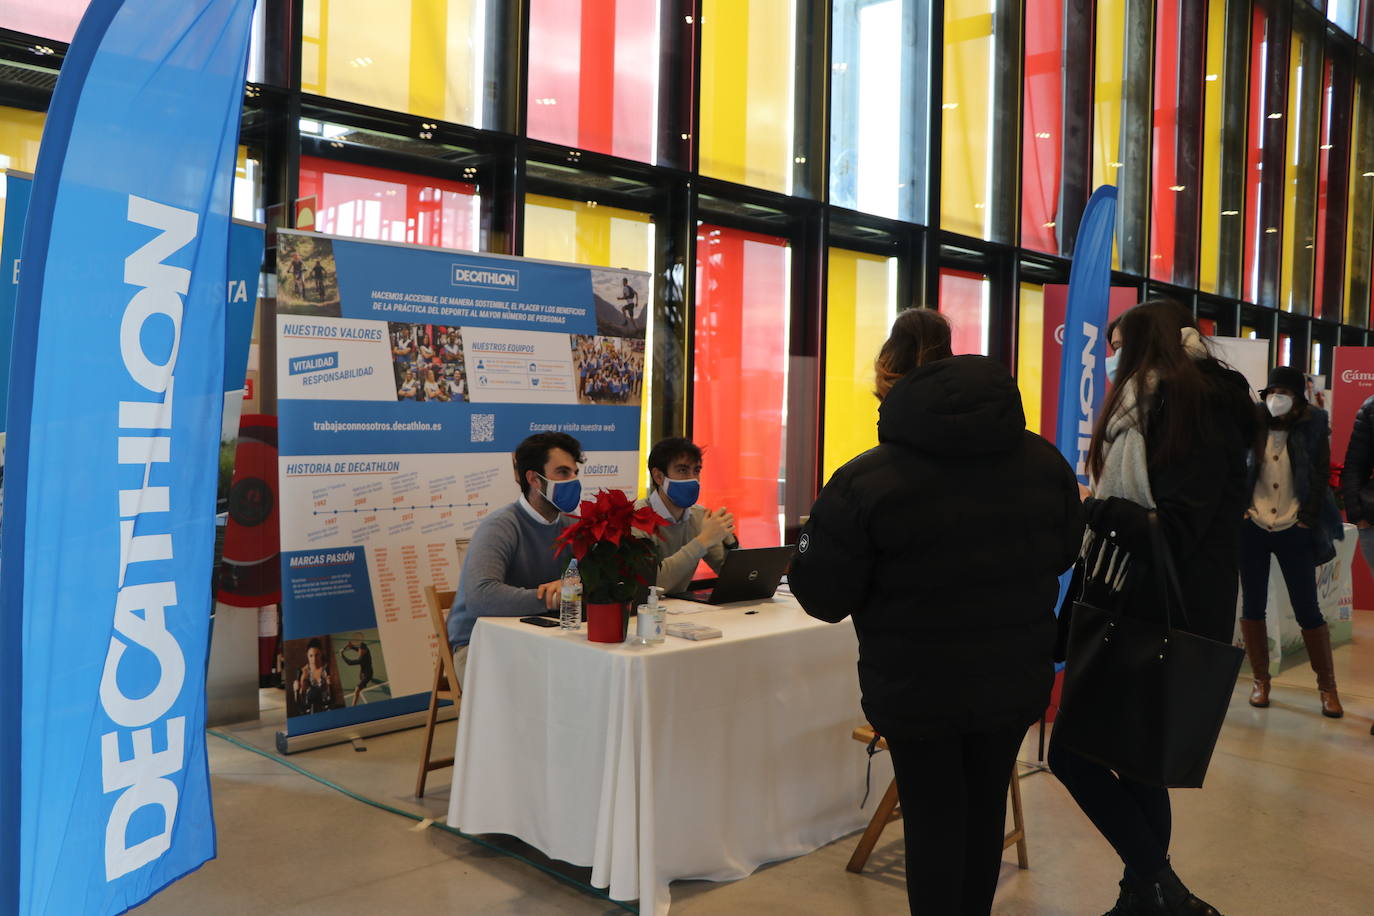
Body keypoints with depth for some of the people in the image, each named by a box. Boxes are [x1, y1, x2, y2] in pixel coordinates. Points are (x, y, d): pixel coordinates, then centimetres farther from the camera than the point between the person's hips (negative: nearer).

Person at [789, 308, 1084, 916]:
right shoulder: (1043, 461, -4)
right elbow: (1065, 552, 10)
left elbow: (824, 598, -16)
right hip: (1014, 682, 5)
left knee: (933, 817, 11)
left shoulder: (864, 483, -21)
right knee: (985, 807, 21)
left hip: (916, 691, -4)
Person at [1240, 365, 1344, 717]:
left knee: (1308, 610, 1)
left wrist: (1308, 519, -7)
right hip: (1252, 526, 1)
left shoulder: (1313, 427, -2)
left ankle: (1327, 686, 13)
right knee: (1252, 606, 7)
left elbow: (1320, 476, 0)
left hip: (1294, 529, -1)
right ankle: (1260, 679, 20)